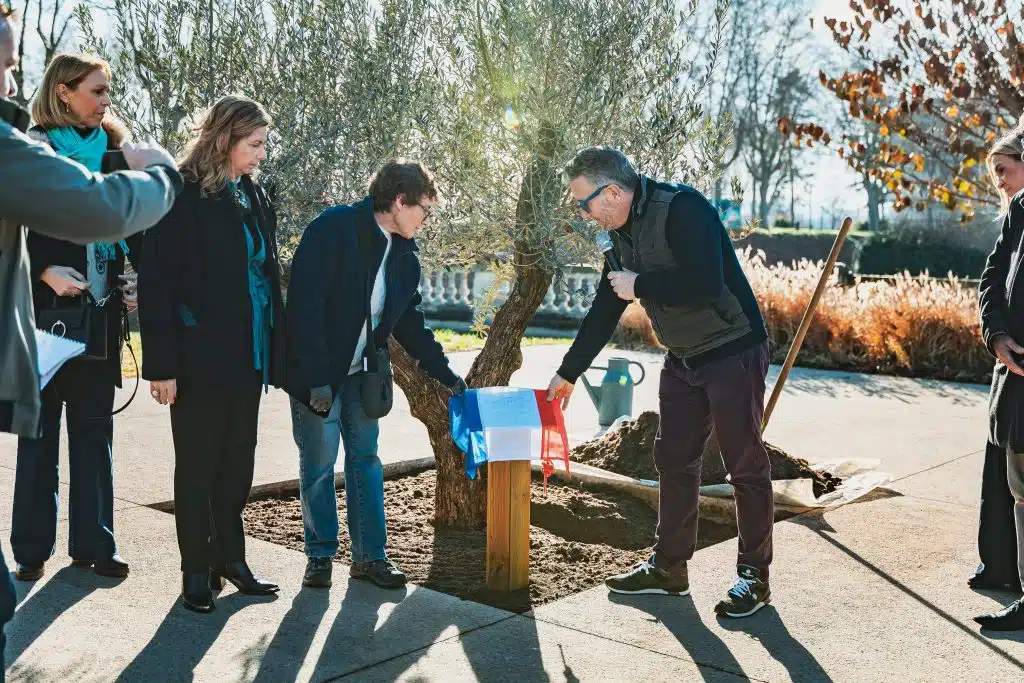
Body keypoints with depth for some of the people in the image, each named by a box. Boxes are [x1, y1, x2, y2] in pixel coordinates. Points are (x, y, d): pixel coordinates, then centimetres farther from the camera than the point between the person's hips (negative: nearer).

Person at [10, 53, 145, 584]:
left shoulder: (114, 156, 10)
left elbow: (136, 225, 9)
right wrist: (45, 270, -22)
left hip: (101, 314, 4)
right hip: (47, 311, -4)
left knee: (94, 430, 8)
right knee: (39, 430, 4)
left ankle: (93, 542, 16)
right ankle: (31, 549, 13)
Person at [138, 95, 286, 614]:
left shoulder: (253, 196, 11)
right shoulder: (183, 196, -10)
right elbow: (156, 282, -13)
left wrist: (276, 351, 9)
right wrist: (162, 364, -17)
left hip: (248, 354, 6)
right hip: (200, 357, -6)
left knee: (237, 463, 13)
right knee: (198, 466, 5)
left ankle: (230, 559, 25)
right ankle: (196, 572, 18)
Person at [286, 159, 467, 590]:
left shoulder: (404, 252, 4)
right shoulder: (333, 229, -18)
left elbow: (410, 321, 12)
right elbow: (305, 307, -22)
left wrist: (446, 376, 8)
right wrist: (316, 379, -23)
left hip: (361, 374, 6)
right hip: (317, 375, -6)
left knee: (365, 459, 9)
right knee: (318, 465, 3)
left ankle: (370, 555, 18)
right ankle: (320, 555, 19)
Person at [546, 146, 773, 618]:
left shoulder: (683, 209, -20)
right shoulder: (624, 231, 7)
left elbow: (704, 286, -32)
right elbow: (604, 309, 15)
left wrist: (640, 286, -19)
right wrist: (568, 372, 17)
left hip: (733, 352, -9)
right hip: (682, 359, 9)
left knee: (745, 465, 0)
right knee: (673, 461, 13)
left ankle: (754, 576, 12)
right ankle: (669, 568, 25)